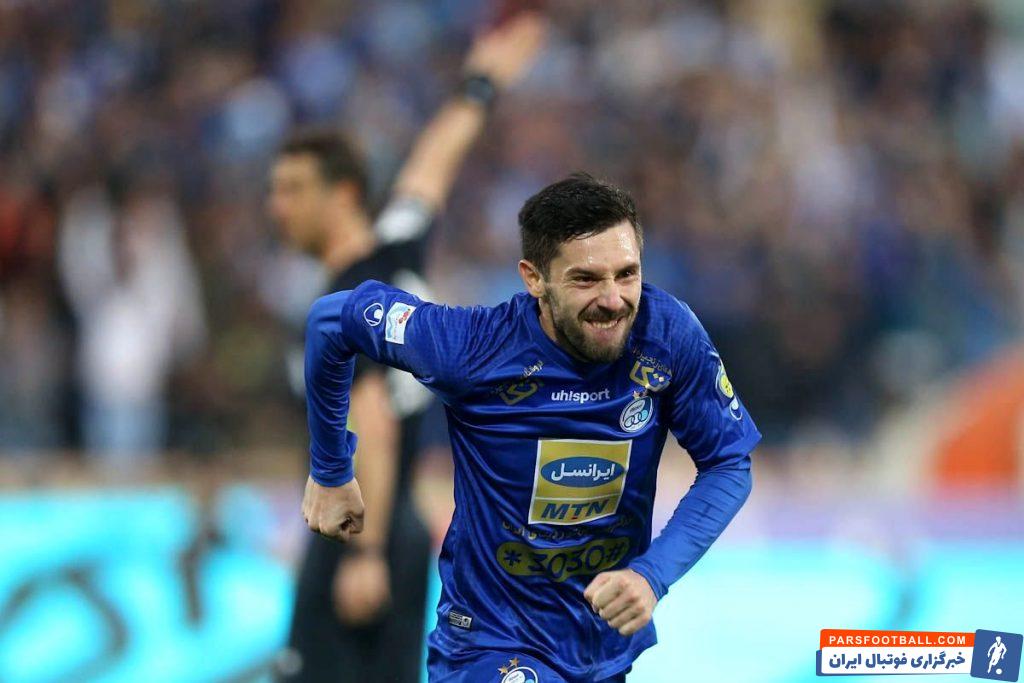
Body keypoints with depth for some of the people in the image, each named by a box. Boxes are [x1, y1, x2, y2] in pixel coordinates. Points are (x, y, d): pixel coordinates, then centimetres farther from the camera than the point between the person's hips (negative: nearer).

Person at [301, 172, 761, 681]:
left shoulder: (667, 332, -16)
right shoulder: (475, 346, -21)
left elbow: (729, 465, -7)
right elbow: (332, 320, -7)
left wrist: (653, 574, -22)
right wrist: (330, 473, 3)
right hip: (495, 638, -4)